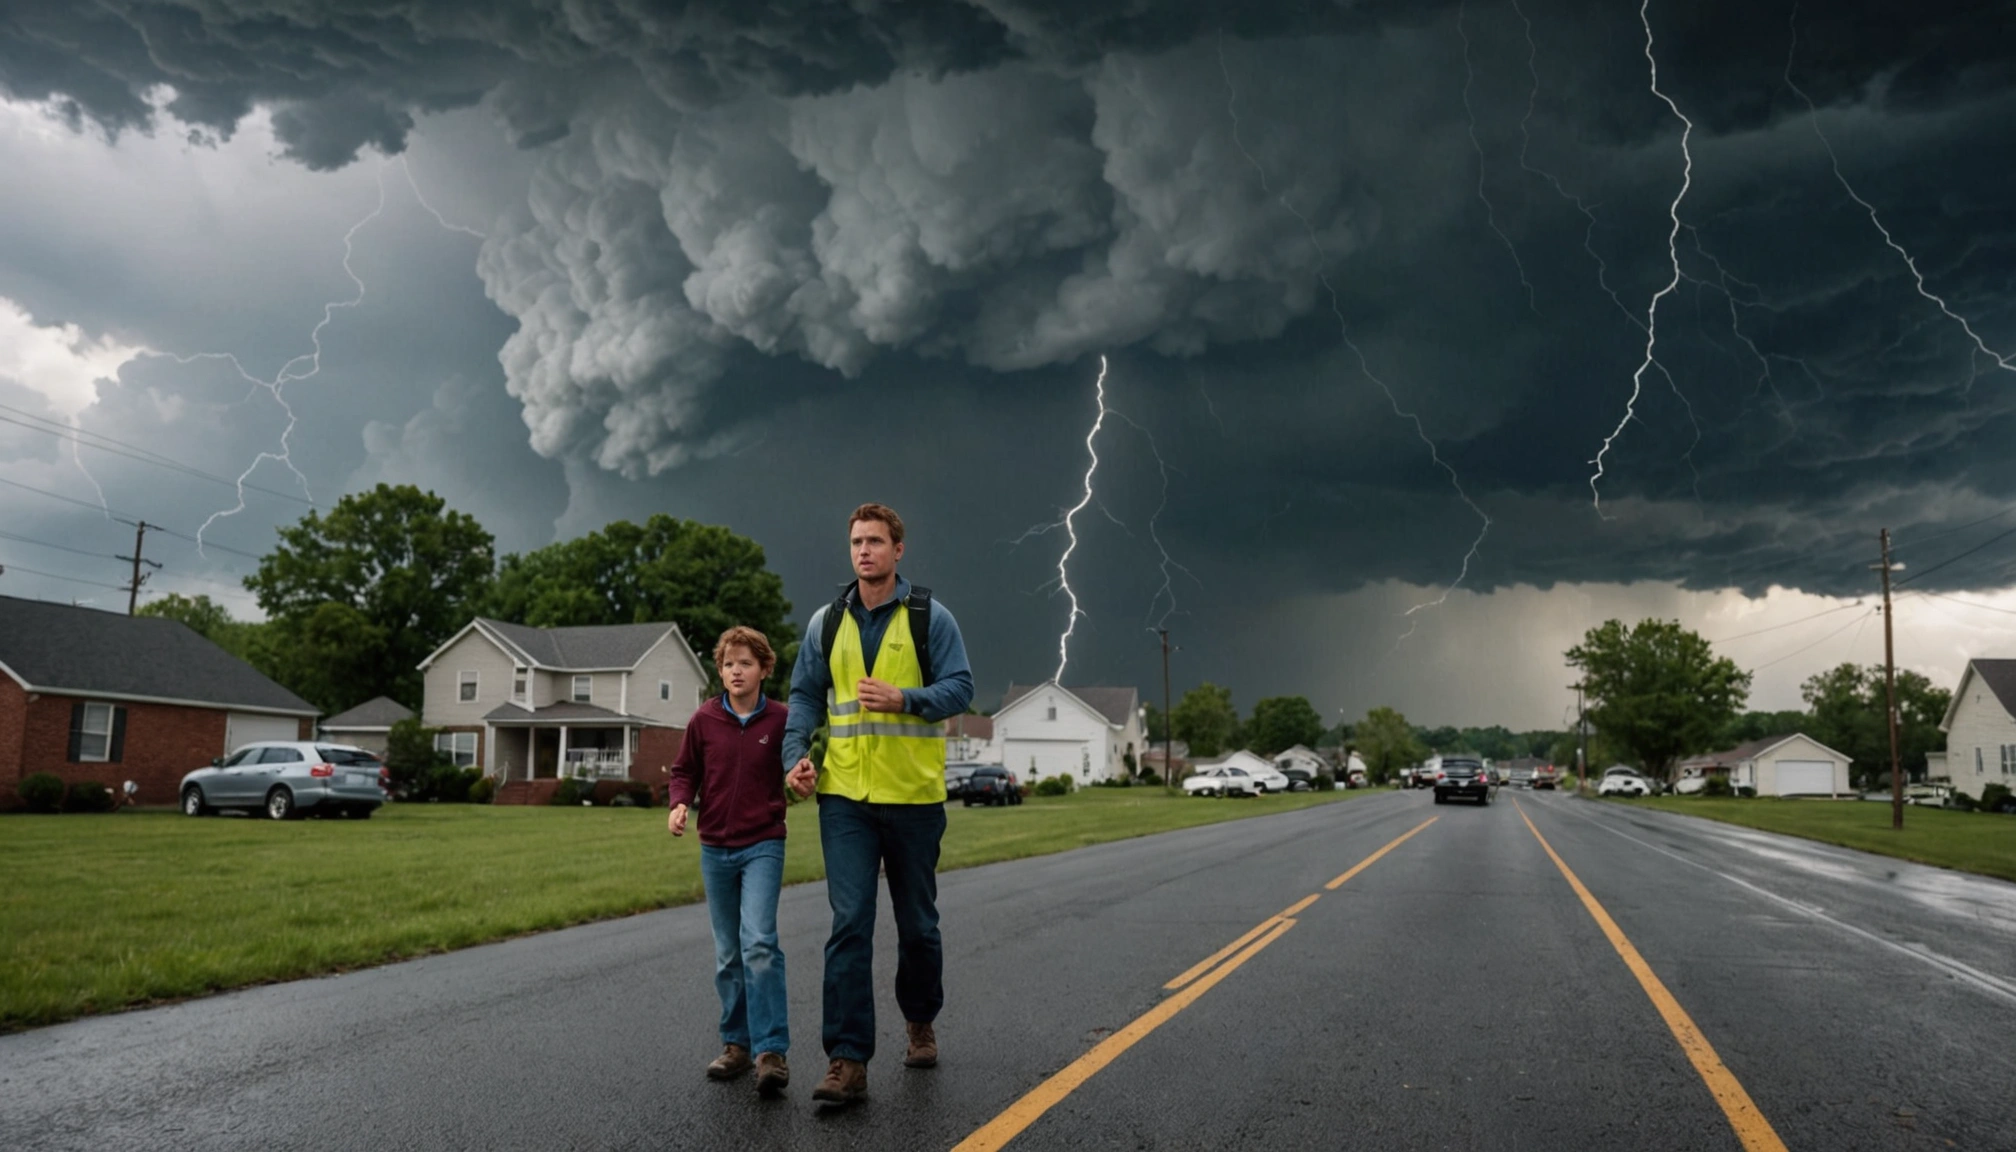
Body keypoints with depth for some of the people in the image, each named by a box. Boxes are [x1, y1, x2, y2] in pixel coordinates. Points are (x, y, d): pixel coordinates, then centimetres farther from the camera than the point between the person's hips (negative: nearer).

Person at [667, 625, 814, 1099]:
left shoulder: (780, 720, -5)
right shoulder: (703, 720, 1)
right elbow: (683, 771, 11)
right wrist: (679, 803, -8)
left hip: (762, 846, -3)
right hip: (715, 849, 4)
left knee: (759, 943, -17)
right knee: (728, 954, 12)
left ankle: (772, 1052, -13)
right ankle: (737, 1043, 25)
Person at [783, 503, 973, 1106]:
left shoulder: (929, 617, 0)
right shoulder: (826, 622, 8)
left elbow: (960, 687, -5)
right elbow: (805, 694, 13)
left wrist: (903, 700, -21)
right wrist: (797, 753, -1)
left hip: (914, 792, -1)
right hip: (844, 793, 1)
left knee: (917, 922, 13)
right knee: (849, 923, -7)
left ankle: (920, 1022, 37)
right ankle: (848, 1060, -3)